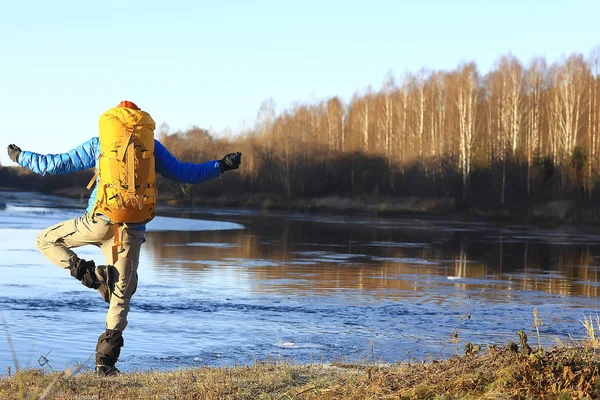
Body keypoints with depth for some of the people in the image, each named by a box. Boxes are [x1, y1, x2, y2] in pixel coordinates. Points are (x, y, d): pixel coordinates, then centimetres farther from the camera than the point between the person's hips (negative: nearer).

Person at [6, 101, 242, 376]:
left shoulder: (99, 143, 9)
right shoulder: (151, 146, 12)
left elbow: (54, 165, 11)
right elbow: (184, 173, 17)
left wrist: (20, 157, 26)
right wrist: (221, 166, 29)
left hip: (99, 221, -2)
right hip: (133, 230, 2)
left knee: (46, 241, 20)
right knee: (120, 298, 11)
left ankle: (91, 275, 0)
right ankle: (105, 361, 6)